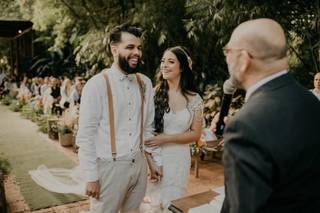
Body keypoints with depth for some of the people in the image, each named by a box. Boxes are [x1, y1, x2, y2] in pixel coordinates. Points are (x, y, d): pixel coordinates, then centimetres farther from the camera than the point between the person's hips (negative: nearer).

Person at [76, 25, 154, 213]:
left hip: (139, 165, 5)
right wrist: (91, 176, -11)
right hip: (109, 166, -4)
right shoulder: (97, 84, -13)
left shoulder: (145, 83, 3)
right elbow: (85, 135, -12)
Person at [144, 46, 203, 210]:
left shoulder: (194, 99, -1)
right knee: (152, 200, 8)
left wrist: (166, 138, -12)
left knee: (173, 201, 15)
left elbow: (196, 134, 0)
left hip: (180, 158, 2)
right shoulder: (153, 94, -7)